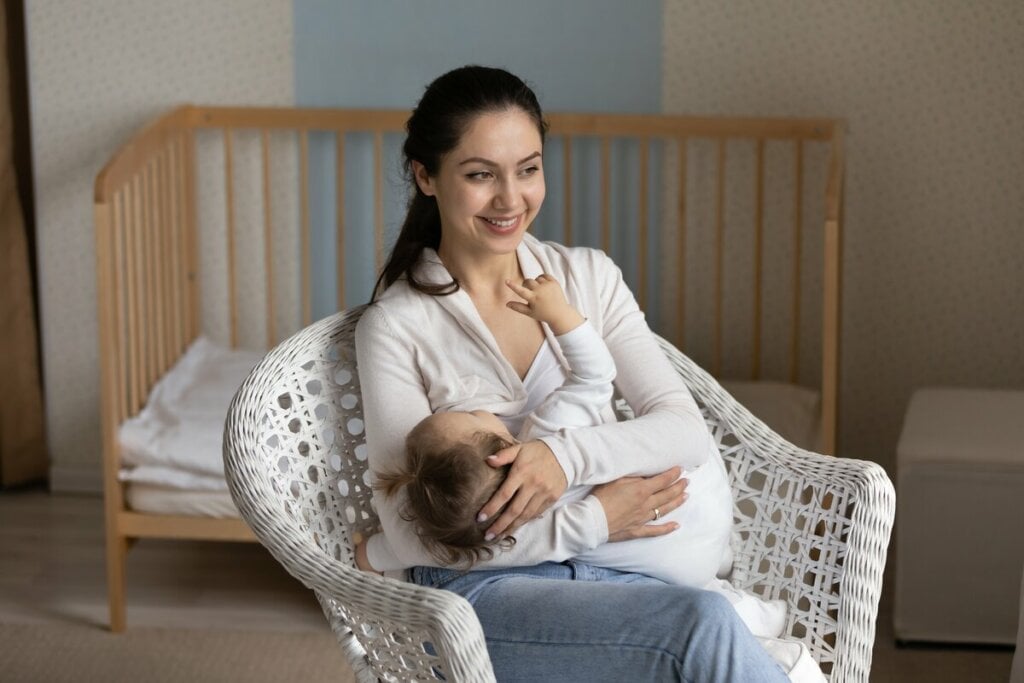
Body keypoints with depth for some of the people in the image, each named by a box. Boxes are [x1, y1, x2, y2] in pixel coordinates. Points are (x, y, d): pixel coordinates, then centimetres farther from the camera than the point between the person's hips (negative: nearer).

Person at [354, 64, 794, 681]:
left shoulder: (589, 277, 10)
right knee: (704, 622, -33)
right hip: (481, 591, -4)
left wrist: (568, 455, -20)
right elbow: (414, 532, -9)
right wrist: (588, 520, -16)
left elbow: (687, 431, 0)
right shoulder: (396, 327, -2)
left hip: (612, 575, 4)